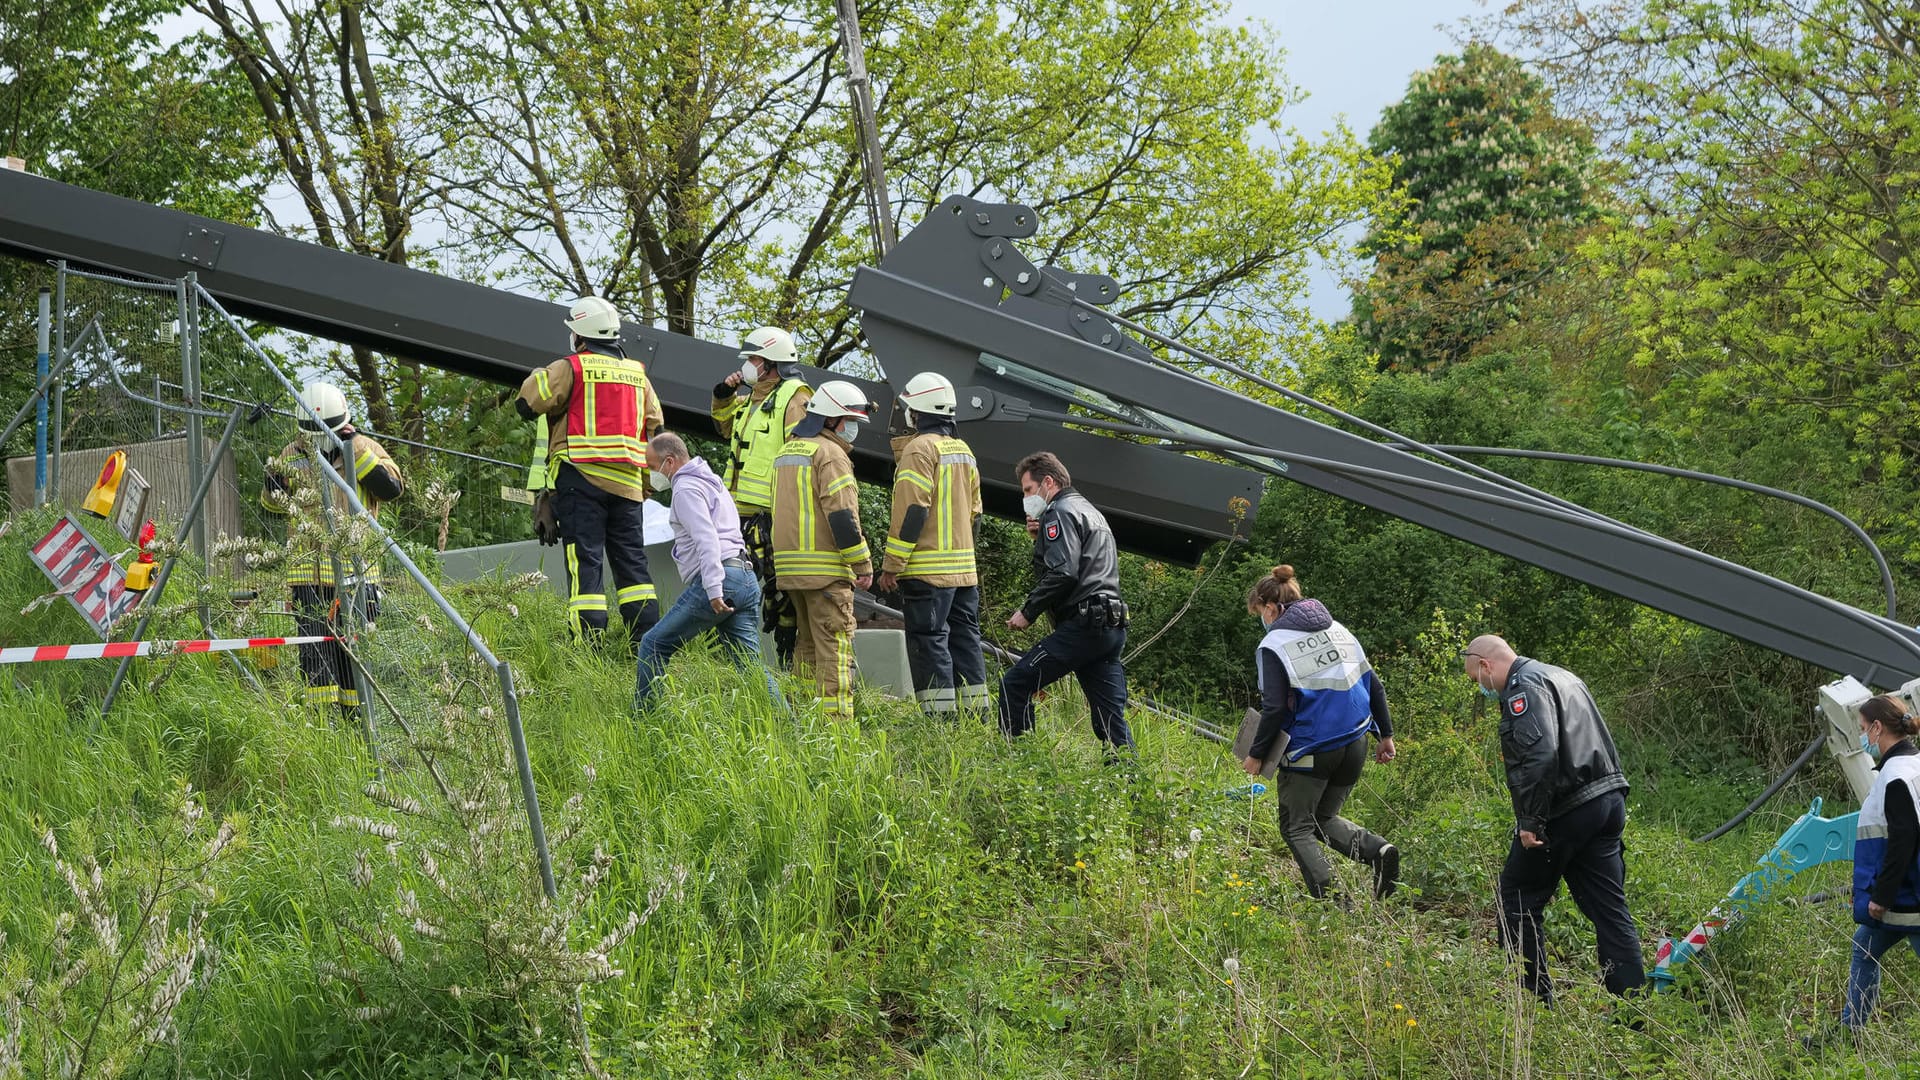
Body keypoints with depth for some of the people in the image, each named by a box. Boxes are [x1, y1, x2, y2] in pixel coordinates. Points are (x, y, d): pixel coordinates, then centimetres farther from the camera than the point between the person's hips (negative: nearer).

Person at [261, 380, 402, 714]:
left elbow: (392, 488, -15)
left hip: (356, 568, -1)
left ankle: (354, 713, 17)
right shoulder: (292, 455, 7)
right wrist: (273, 487, -4)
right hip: (308, 569, 1)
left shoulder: (365, 448, 1)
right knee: (314, 643, -9)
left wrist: (355, 451, -18)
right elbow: (275, 504, 21)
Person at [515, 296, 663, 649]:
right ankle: (647, 642, 5)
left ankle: (589, 643, -12)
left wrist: (540, 376, 13)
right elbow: (656, 429, 19)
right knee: (632, 560, 9)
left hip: (582, 477, -5)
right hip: (627, 482, 5)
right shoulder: (637, 374, 16)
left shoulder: (571, 368, -4)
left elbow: (527, 403, -7)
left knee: (585, 561, -6)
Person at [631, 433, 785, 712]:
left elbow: (707, 539, -18)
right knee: (751, 664, 4)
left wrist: (714, 590, -25)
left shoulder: (686, 489, -4)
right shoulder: (712, 481, 26)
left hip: (717, 580, -9)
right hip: (746, 578, 9)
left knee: (654, 645, 2)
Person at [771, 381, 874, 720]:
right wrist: (863, 565, -12)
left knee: (808, 642, 16)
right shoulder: (830, 453, -11)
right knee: (835, 646, -8)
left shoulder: (787, 451, 18)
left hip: (790, 565, 9)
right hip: (825, 569, -9)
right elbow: (841, 515, -17)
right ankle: (836, 717, -13)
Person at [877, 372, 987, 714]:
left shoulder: (919, 449, -11)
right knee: (965, 640, 11)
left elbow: (911, 512, -16)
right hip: (964, 570, 8)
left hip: (927, 570, -8)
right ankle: (975, 716, 12)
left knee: (928, 642, -7)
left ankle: (940, 716, -11)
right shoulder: (963, 450, 16)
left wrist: (891, 566, -14)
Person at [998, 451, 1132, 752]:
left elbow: (1061, 573, -17)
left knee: (1014, 685, -6)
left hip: (1083, 624, -10)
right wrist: (1040, 538, 15)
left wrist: (1028, 612, -9)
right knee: (1110, 716, 6)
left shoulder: (1061, 513, -4)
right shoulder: (1089, 511, 27)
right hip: (1112, 627, 10)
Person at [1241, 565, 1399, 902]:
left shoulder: (1274, 645, -9)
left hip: (1310, 750, -6)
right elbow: (1373, 685, 10)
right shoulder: (1337, 630, 11)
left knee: (1297, 828, 9)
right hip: (1354, 746, 6)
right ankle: (1378, 849, -6)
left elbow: (1274, 708, -14)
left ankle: (1327, 891, -11)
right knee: (1323, 818, 20)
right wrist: (1385, 734, 15)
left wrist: (1257, 754, -3)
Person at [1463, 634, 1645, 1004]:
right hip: (1608, 801, 9)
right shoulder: (1563, 677, 21)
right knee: (1610, 909, 7)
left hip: (1565, 813, -9)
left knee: (1518, 901, 6)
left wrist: (1531, 821, -21)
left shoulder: (1523, 688, -10)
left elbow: (1540, 755, -25)